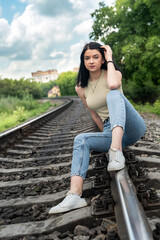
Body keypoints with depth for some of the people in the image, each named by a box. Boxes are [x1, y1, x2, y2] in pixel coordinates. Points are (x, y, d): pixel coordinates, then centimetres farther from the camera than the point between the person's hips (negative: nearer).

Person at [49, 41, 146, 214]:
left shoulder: (113, 73, -1)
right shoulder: (81, 88, 9)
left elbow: (113, 85, -28)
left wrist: (110, 59, -13)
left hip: (133, 127, -4)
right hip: (110, 131, 4)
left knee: (113, 94, -29)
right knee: (80, 140, -21)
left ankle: (116, 152, -48)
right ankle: (74, 196, -33)